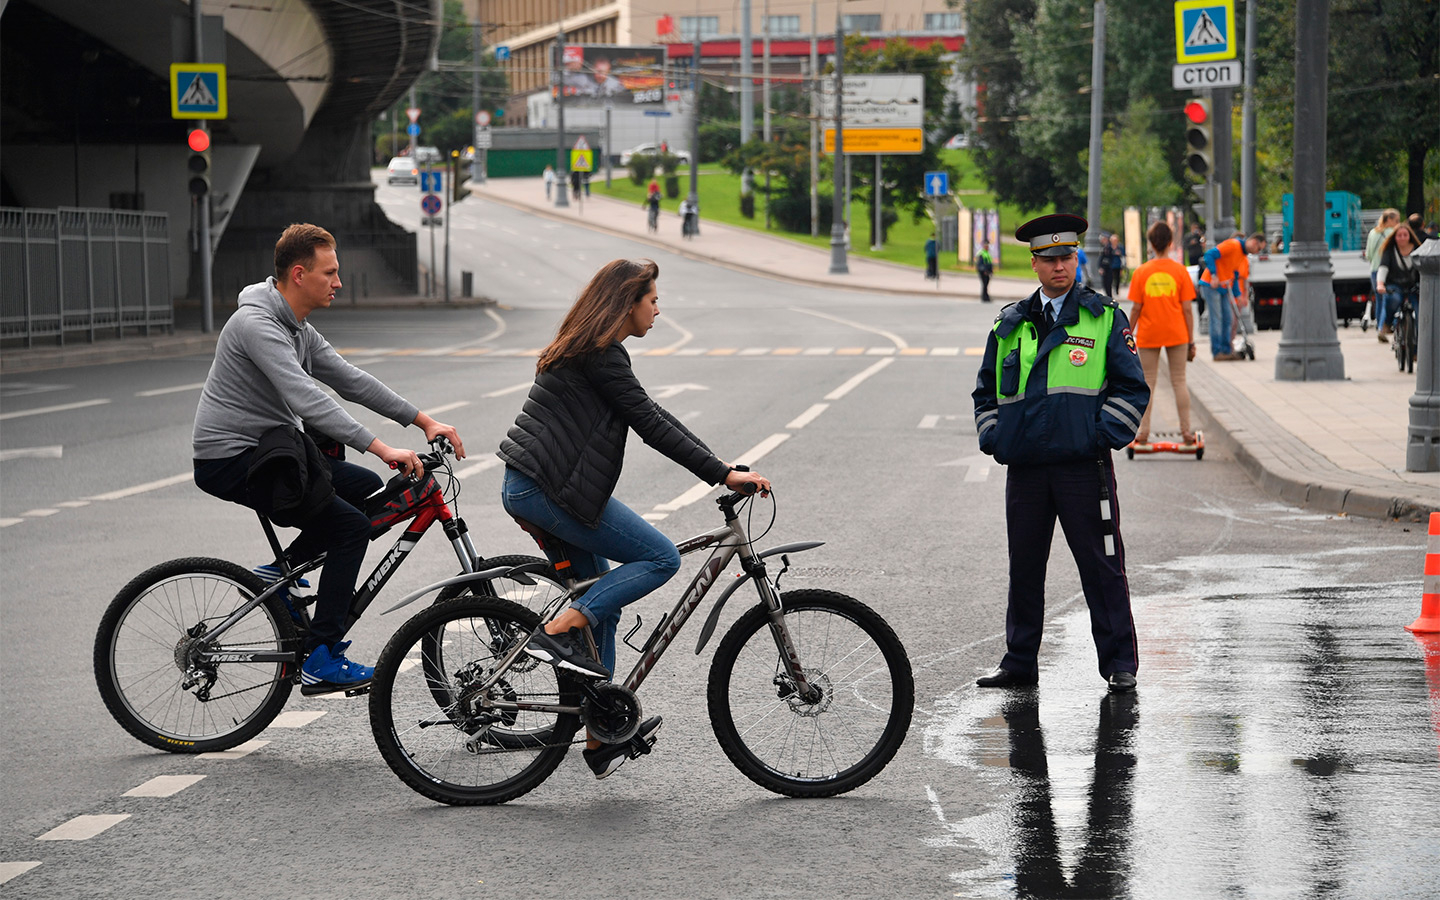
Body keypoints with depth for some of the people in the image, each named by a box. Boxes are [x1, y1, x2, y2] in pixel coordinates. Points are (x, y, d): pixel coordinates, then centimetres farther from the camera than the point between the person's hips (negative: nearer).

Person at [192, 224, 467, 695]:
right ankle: (320, 663, -14)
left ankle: (282, 571, 14)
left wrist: (423, 420, 8)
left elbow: (349, 379, 14)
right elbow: (307, 401, -30)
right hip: (231, 461, -10)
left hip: (266, 451, 10)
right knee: (351, 526, -15)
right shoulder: (257, 324, -21)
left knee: (367, 489, 12)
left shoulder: (297, 328, 12)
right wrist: (382, 448, -34)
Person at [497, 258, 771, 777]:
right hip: (553, 490, -11)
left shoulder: (587, 350, 19)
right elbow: (652, 425, -18)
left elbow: (653, 418, 20)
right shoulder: (601, 356, -13)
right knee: (661, 558, -6)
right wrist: (722, 474, -17)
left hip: (529, 490, 11)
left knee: (601, 605, 14)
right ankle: (558, 633, -11)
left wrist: (720, 469, 15)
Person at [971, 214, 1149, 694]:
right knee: (1024, 568, 9)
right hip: (1024, 468, 4)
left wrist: (1103, 436, -9)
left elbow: (1131, 387, 2)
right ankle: (1019, 663, 19)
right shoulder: (1009, 325, 13)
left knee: (1102, 567, -1)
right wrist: (992, 438, 7)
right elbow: (986, 389, 21)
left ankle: (1119, 663, 7)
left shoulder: (1105, 318, 3)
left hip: (1085, 465, -3)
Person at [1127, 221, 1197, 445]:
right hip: (1176, 334, 0)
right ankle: (1186, 431, 5)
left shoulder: (1141, 272, -4)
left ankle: (1143, 431, 3)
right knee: (1179, 382, 6)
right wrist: (1191, 341, 3)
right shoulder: (1180, 271, -3)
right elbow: (1187, 309, -3)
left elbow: (1135, 309, -4)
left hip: (1148, 334, 0)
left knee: (1147, 382, 5)